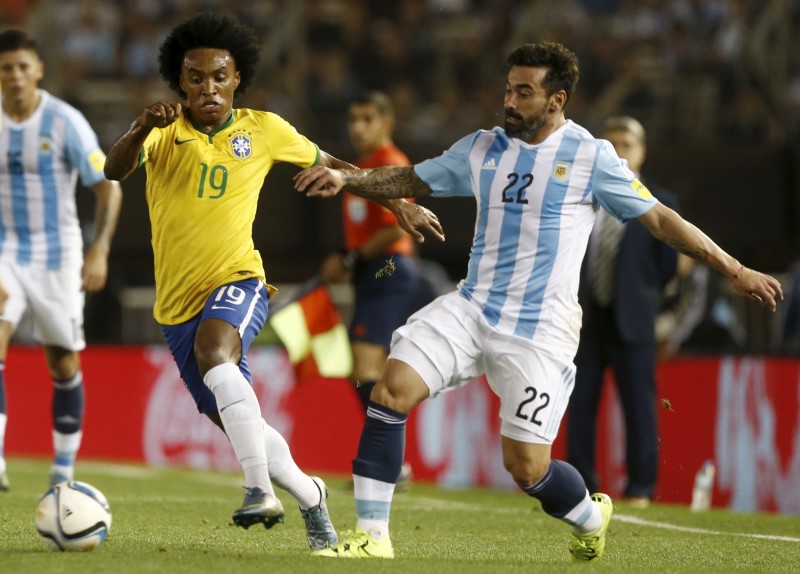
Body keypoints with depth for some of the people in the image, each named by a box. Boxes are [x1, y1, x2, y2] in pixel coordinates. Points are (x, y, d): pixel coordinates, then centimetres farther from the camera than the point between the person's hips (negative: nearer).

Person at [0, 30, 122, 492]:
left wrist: (99, 251, -18)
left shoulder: (65, 122, -12)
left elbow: (108, 186, -9)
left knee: (64, 364, 6)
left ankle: (64, 471, 19)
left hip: (57, 255, -1)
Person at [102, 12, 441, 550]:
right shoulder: (164, 130, -3)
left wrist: (400, 206, 16)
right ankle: (309, 495, 34)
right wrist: (144, 126, -42)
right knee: (236, 423, 9)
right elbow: (114, 170, -22)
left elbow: (329, 165, 16)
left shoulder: (263, 129, 1)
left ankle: (261, 488, -42)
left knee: (212, 346, -36)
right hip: (177, 301, 3)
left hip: (237, 282, -3)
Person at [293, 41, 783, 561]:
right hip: (472, 307, 4)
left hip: (540, 332, -4)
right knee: (391, 391, -15)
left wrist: (735, 271, -3)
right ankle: (371, 537, -7)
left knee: (527, 467, -7)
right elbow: (409, 182, 17)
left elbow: (661, 220, 0)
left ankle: (591, 518, 28)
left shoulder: (591, 157, -4)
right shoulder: (482, 149, 8)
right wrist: (344, 180, 1)